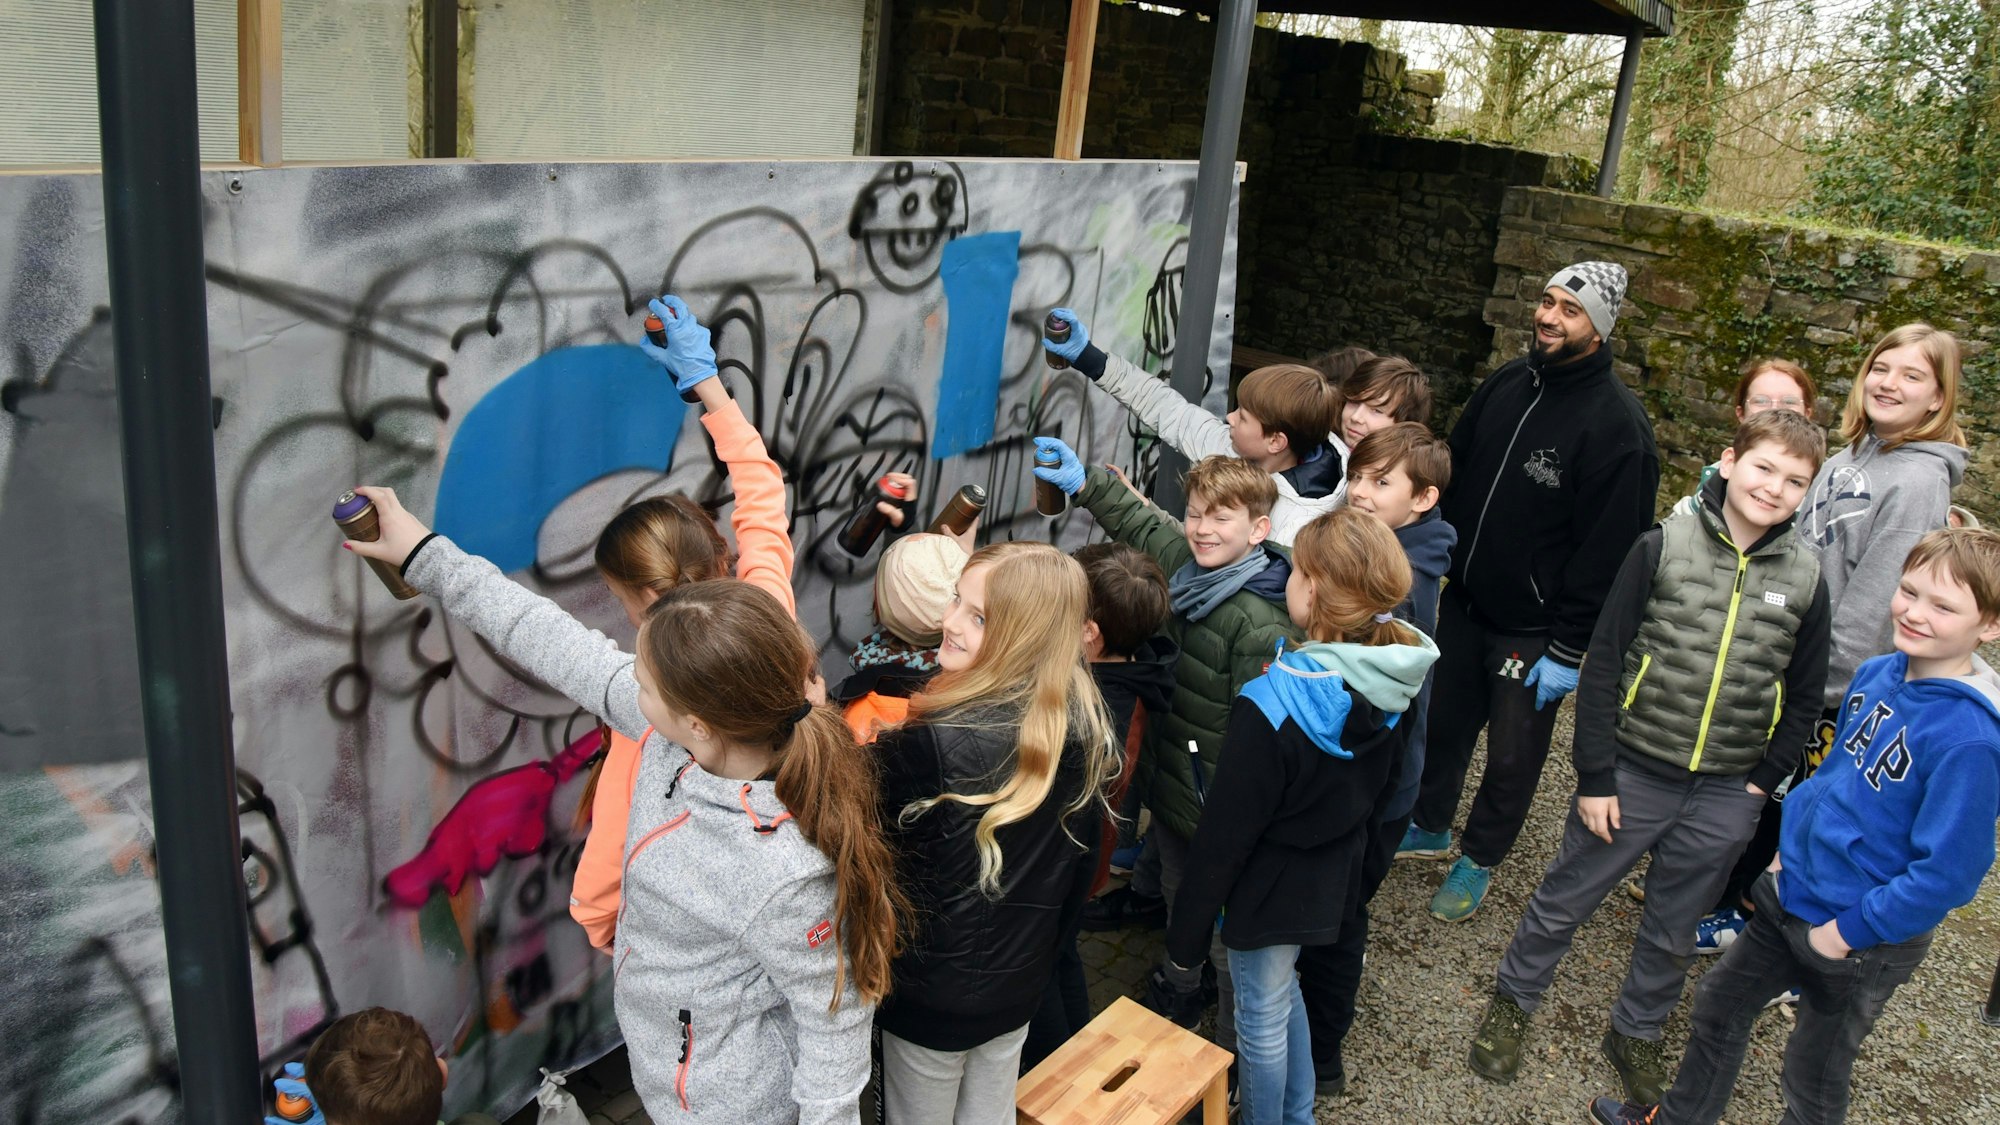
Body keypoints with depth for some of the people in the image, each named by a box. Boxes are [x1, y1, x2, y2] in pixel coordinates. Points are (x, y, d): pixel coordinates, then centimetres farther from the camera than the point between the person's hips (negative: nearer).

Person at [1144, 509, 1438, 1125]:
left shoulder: (1271, 708, -33)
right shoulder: (1388, 687, -11)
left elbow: (1223, 836, -26)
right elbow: (1380, 790, 5)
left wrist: (1184, 949, -16)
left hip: (1271, 890, -8)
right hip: (1335, 879, 8)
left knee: (1262, 1017, 15)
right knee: (1283, 991, 29)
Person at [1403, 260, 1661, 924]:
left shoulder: (1617, 424, -20)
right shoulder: (1505, 385, 1)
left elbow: (1608, 550, -19)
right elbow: (1453, 479, 13)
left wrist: (1568, 649, -18)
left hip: (1532, 631, -6)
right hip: (1462, 602, 6)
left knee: (1511, 757, 11)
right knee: (1443, 723, 21)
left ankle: (1479, 860, 31)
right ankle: (1429, 827, 42)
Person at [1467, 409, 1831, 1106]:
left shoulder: (1805, 579, -2)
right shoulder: (1664, 547, -11)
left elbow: (1804, 698, 8)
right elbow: (1604, 662, -10)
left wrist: (1765, 782, 1)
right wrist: (1594, 777, -10)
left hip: (1725, 797, 3)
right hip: (1633, 774, -2)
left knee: (1672, 936, 19)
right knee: (1564, 901, 12)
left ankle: (1636, 1034, 41)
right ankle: (1512, 1002, 35)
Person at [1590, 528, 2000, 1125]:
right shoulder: (1875, 674, -5)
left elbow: (1949, 872, -26)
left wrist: (1848, 930, -19)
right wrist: (1792, 841, 7)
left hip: (1862, 944, -7)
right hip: (1789, 892, 7)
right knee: (1718, 1006, 23)